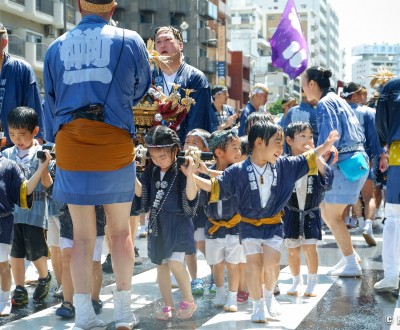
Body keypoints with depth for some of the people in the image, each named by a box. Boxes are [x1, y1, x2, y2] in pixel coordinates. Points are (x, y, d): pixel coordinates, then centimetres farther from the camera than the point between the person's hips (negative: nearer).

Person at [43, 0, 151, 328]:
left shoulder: (56, 47, 8)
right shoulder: (130, 41, 0)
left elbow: (51, 102, 12)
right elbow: (139, 92, 13)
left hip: (69, 149, 2)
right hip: (115, 145, -2)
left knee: (82, 235, 8)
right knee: (120, 230, 10)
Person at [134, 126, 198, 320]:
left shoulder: (180, 171, -14)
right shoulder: (151, 171, 3)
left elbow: (191, 196, -21)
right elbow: (140, 192, 3)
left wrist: (189, 172, -33)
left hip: (178, 222, -6)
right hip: (157, 223, 6)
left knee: (175, 263, -16)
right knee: (161, 265, 11)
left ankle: (189, 300, 5)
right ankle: (168, 305, 23)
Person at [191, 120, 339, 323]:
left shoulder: (284, 166, -5)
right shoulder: (238, 171, -15)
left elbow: (307, 161, 7)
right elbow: (215, 187, -10)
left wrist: (326, 145, 5)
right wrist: (192, 176, -20)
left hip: (273, 226, 2)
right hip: (249, 226, -1)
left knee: (271, 263, -10)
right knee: (253, 265, 0)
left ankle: (269, 295, 20)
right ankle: (257, 304, 18)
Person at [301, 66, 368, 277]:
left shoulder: (325, 103, -10)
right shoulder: (337, 100, 18)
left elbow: (330, 135, -20)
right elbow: (356, 132, 21)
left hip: (344, 164, -9)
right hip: (357, 160, 9)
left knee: (333, 216, 0)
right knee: (326, 211, 16)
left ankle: (352, 265, 5)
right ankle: (349, 255, 20)